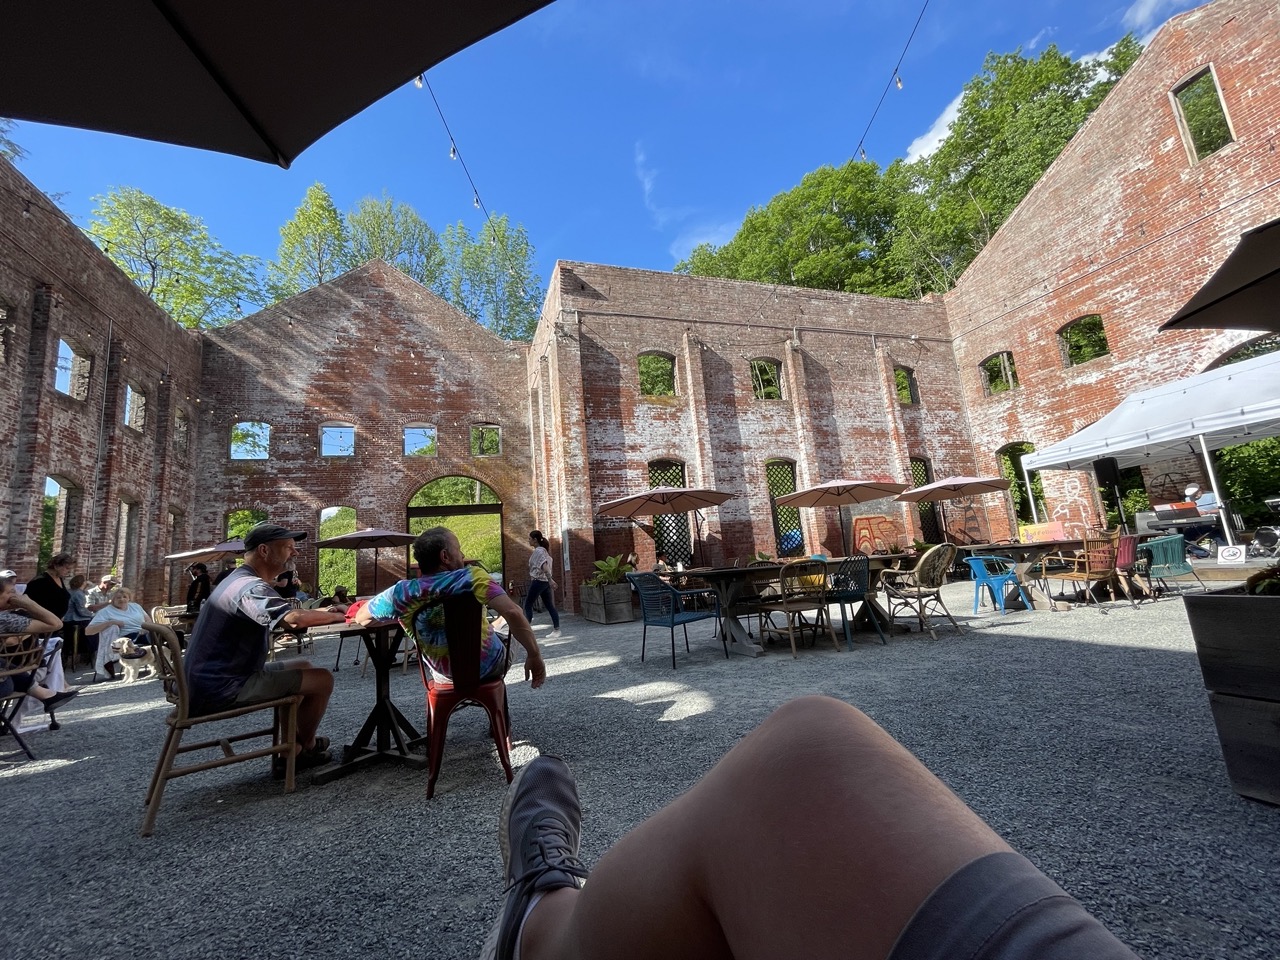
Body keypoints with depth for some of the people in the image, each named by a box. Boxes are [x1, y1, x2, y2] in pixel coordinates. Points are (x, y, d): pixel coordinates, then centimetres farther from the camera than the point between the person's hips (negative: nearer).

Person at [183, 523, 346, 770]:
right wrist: (341, 615, -24)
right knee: (322, 679, -9)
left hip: (212, 679, 10)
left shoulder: (239, 579, 11)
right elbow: (295, 618, -38)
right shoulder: (250, 586, -24)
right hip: (222, 687, -10)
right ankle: (305, 747, 17)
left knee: (304, 667, 18)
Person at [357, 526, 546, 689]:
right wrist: (534, 656, -28)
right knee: (504, 638, 31)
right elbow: (512, 613, -37)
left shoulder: (402, 592, -17)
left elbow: (360, 617, 0)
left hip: (444, 674, 3)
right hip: (489, 666, -3)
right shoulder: (472, 577, -27)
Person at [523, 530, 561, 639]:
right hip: (544, 581, 9)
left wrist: (550, 579, -34)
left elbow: (544, 566, -26)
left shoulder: (538, 551, -14)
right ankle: (556, 630, 4)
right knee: (550, 606, 6)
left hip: (538, 581, -9)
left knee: (528, 605, 2)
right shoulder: (543, 550, 15)